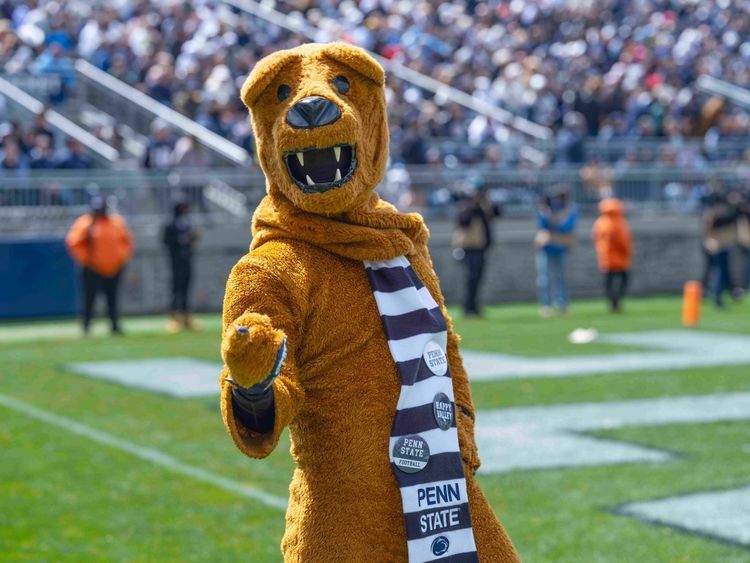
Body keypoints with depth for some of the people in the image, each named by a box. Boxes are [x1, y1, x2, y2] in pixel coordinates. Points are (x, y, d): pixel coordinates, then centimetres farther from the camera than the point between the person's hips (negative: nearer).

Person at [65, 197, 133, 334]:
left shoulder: (117, 222, 6)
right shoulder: (85, 223, -5)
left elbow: (127, 240, 16)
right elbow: (72, 242, -7)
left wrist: (123, 256, 5)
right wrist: (85, 258, -10)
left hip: (114, 268, 3)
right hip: (93, 269, -3)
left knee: (112, 297, 6)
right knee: (89, 297, -6)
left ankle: (115, 326, 12)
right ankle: (86, 327, 0)